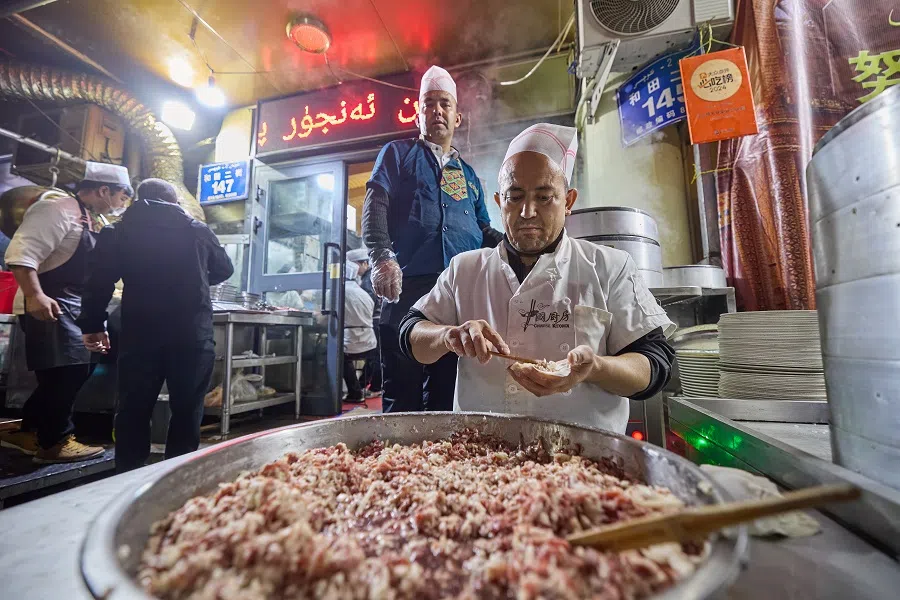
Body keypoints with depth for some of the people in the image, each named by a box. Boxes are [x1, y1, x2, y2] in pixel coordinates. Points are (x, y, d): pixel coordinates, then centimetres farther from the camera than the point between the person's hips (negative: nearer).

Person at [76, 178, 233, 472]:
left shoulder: (118, 232, 8)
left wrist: (92, 325, 10)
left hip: (140, 334, 1)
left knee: (133, 411, 12)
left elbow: (99, 281, 1)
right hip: (193, 334, 0)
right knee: (187, 412, 8)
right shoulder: (197, 229, 8)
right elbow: (224, 270, 19)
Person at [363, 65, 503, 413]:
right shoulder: (398, 154, 15)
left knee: (445, 397, 9)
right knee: (402, 397, -1)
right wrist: (382, 258, -18)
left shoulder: (468, 175, 26)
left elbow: (484, 231, 25)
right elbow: (375, 205, 0)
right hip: (406, 286, -4)